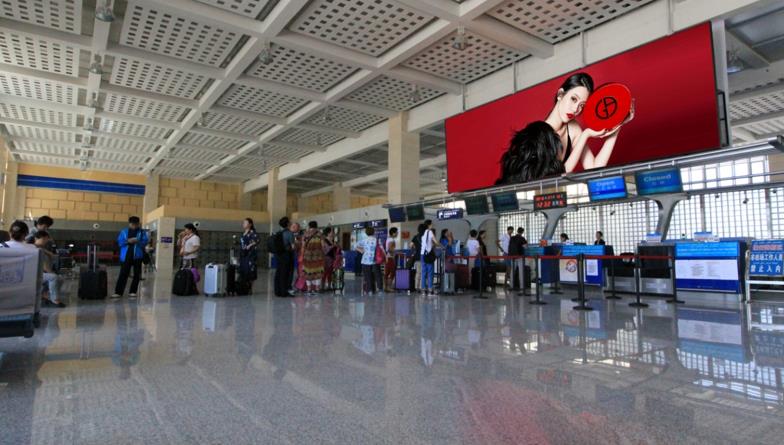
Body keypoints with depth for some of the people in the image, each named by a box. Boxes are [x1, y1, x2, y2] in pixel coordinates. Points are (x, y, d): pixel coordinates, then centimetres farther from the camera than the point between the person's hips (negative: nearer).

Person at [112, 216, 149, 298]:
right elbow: (119, 241, 2)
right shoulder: (124, 231, 8)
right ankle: (118, 292, 1)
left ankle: (133, 292, 13)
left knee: (136, 274, 4)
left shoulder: (142, 232, 5)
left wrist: (138, 241, -21)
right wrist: (128, 241, -15)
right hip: (126, 256, 0)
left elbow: (145, 241, -3)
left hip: (137, 256, 0)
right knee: (123, 274, -2)